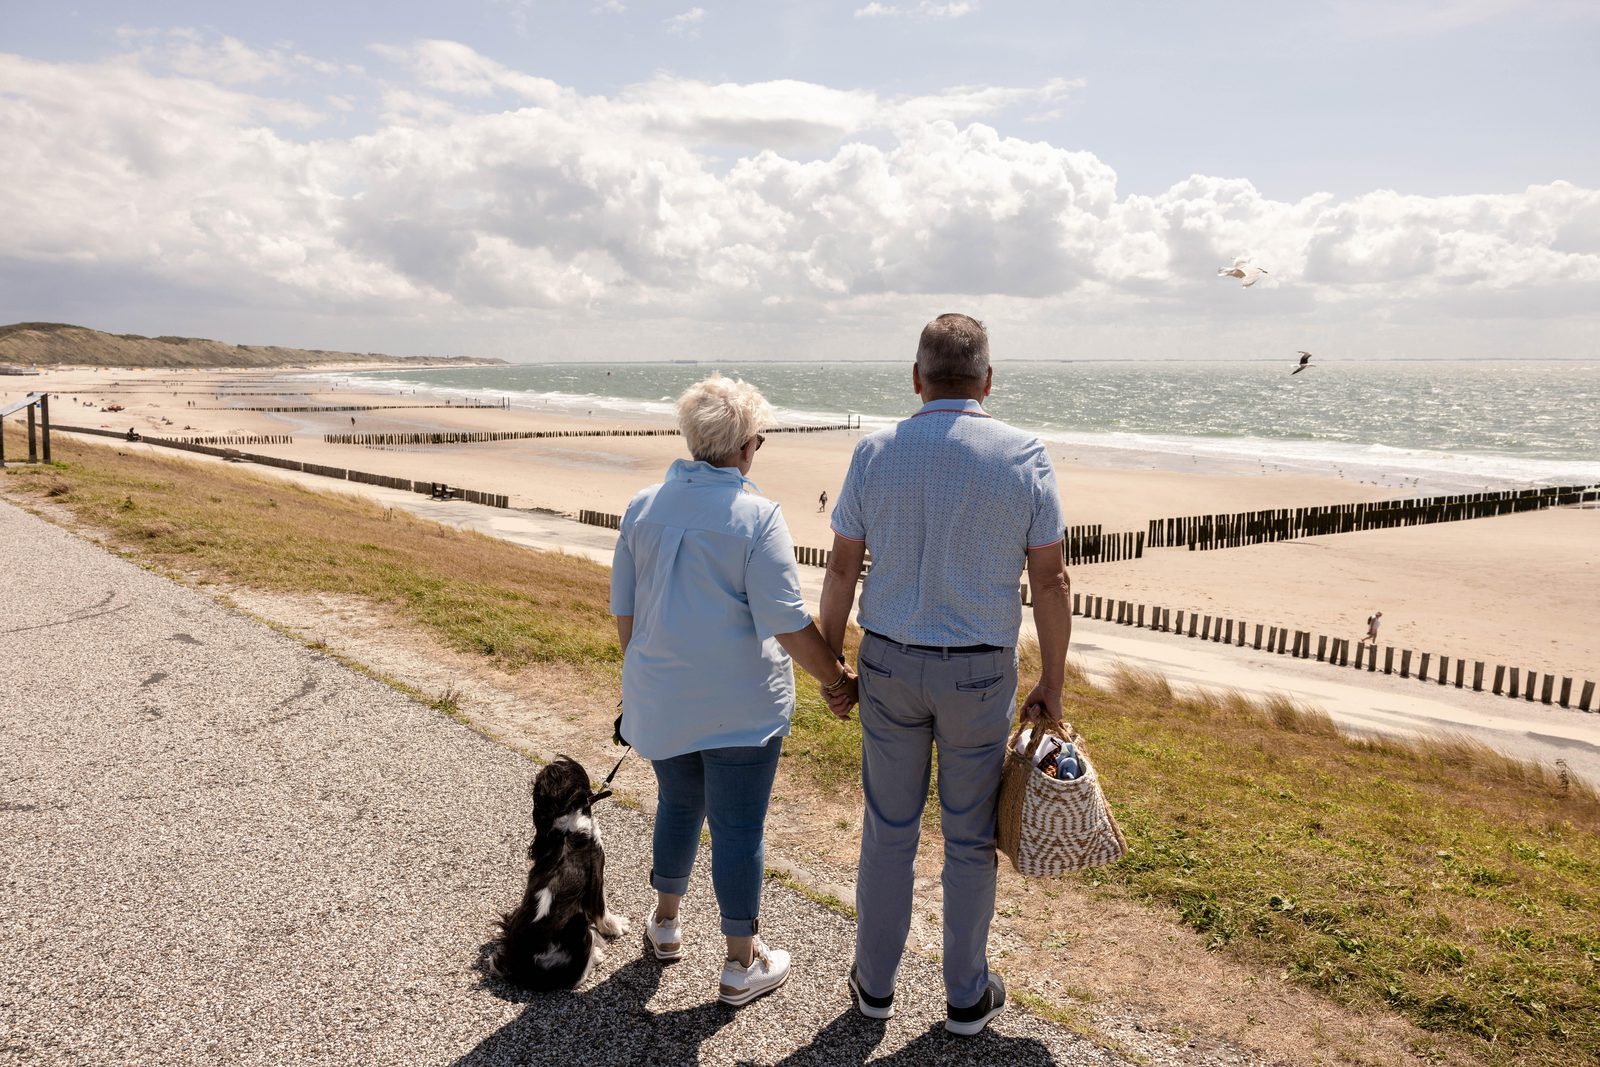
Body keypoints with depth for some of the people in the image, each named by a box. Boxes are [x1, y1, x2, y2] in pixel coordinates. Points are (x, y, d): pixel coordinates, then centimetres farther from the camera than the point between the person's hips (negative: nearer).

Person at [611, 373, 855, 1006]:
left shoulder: (642, 508, 0)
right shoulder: (758, 517, -16)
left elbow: (623, 611, 7)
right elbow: (788, 625, -17)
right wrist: (837, 679, -4)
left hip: (661, 699, 5)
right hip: (742, 706, -5)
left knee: (678, 804, 25)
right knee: (738, 828, 7)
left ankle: (666, 922, 42)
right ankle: (742, 964, 21)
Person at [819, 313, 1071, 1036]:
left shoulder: (876, 453, -6)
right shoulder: (1023, 456, -8)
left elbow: (842, 570, -2)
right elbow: (1050, 582, -6)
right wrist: (1052, 684, 3)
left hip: (889, 664, 1)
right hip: (981, 674, -1)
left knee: (888, 829, 15)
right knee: (970, 838, 13)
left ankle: (875, 981, 30)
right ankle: (966, 996, 29)